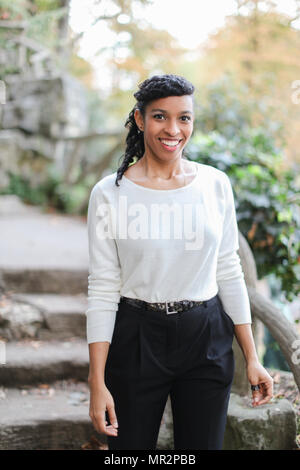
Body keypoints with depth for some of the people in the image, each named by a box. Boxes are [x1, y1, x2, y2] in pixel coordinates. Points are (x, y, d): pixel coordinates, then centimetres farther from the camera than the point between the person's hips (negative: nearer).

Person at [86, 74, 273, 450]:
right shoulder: (110, 193, -7)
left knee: (203, 444, 11)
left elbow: (229, 274, 6)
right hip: (136, 340, -2)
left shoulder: (216, 184, 1)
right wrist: (97, 383, -9)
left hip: (207, 339, 2)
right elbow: (102, 289, -6)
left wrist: (251, 358, 4)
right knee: (130, 447, 8)